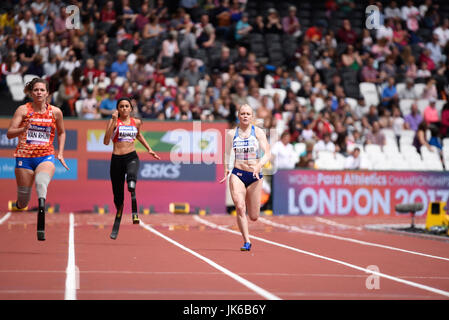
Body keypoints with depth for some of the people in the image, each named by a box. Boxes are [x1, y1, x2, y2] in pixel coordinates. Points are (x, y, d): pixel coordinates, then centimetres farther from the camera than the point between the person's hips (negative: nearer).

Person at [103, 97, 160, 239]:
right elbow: (106, 141, -13)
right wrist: (114, 122, -18)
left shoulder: (137, 122, 11)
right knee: (118, 198, 6)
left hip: (131, 157, 1)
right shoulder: (113, 121, 0)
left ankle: (135, 212, -38)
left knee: (131, 175, -38)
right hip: (117, 159, -1)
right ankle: (116, 228, 28)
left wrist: (149, 149, 25)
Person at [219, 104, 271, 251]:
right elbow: (227, 153, 16)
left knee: (254, 217, 4)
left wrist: (260, 164, -23)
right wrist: (226, 169, 3)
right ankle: (246, 242, -13)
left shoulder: (258, 132, 0)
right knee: (239, 207, -20)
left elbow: (267, 153, -6)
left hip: (255, 175, 0)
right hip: (237, 174, 0)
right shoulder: (231, 134, 4)